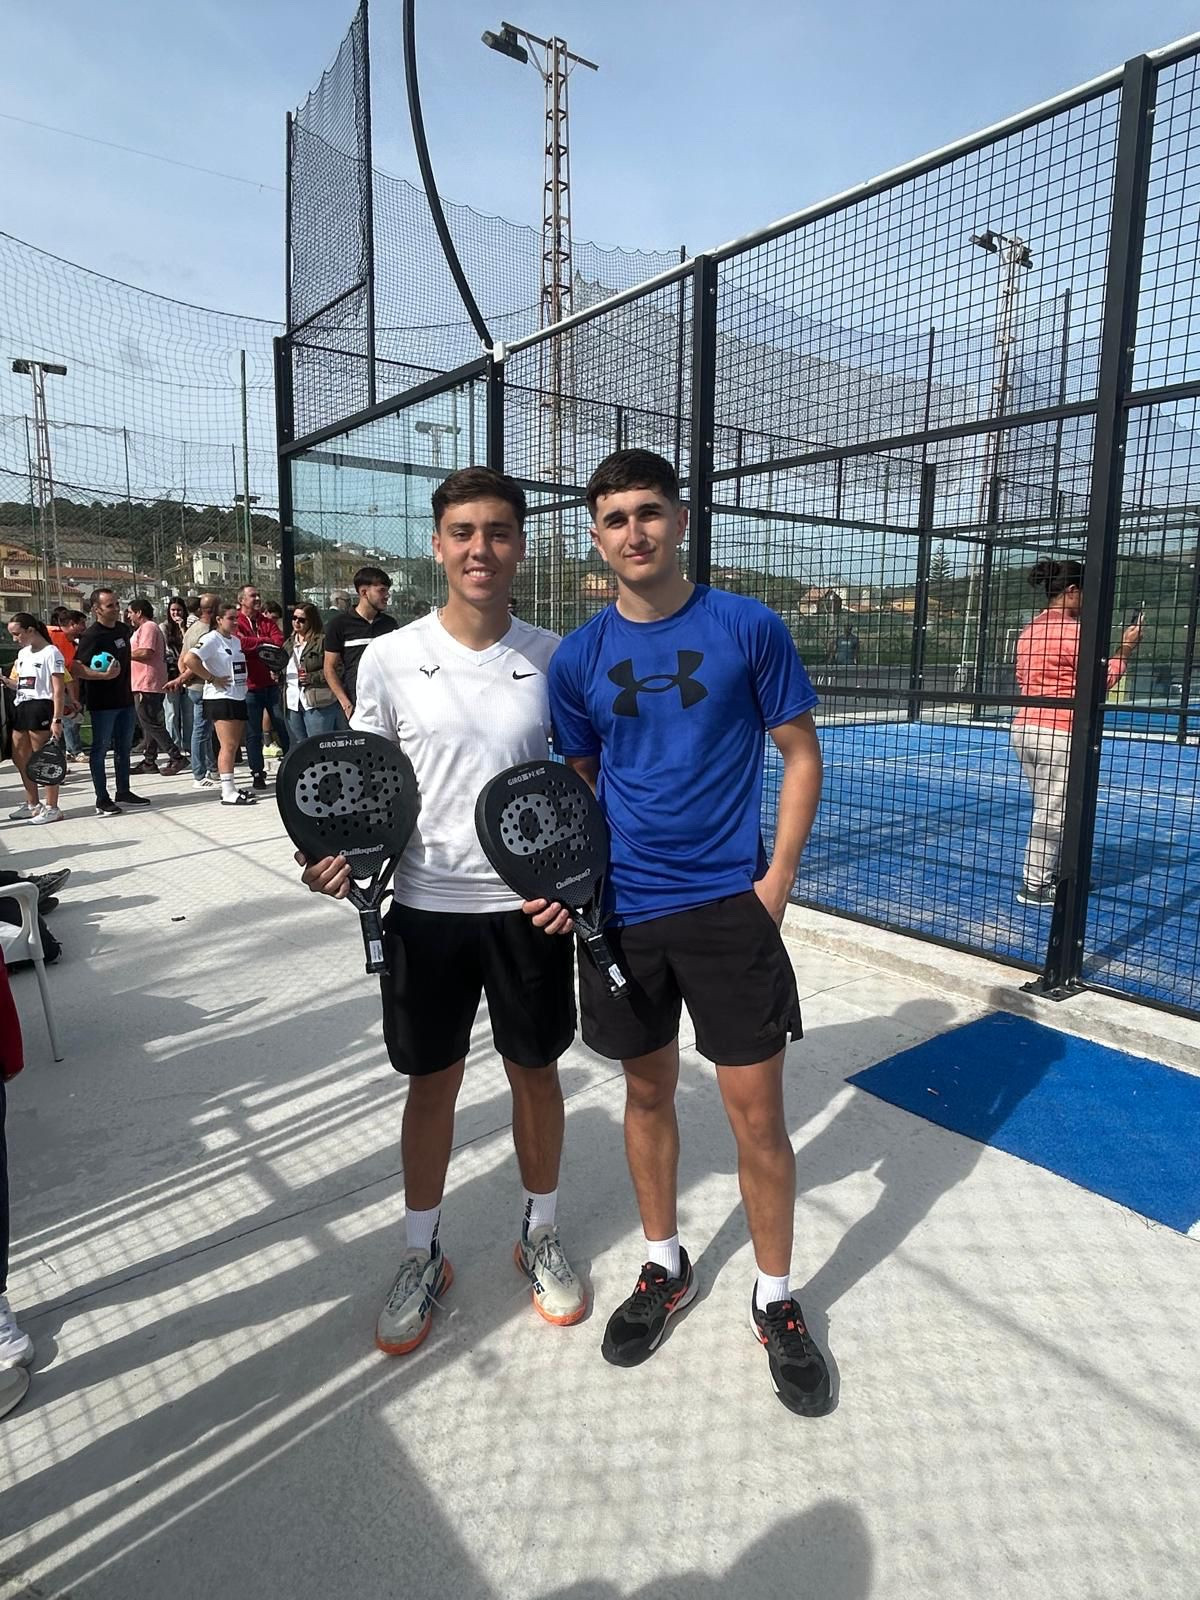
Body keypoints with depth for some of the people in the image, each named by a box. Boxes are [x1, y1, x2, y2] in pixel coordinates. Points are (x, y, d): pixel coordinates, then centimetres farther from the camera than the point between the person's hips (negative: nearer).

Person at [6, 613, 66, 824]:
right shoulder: (22, 653, 17)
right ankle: (33, 805, 25)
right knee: (20, 759, 13)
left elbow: (58, 690, -14)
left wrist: (57, 720, -19)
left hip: (40, 707, -9)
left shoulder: (50, 652, -9)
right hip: (21, 707, 9)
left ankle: (52, 808, 4)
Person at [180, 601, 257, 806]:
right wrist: (212, 679, -17)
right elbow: (189, 660, -22)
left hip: (238, 697, 8)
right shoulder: (211, 639, -10)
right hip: (220, 698, -8)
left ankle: (229, 787, 20)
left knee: (233, 745, 12)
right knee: (228, 745, -11)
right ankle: (228, 792, -10)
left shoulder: (236, 640, 15)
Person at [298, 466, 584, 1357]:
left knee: (536, 1075, 15)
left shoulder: (553, 658, -3)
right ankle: (423, 1256, 37)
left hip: (531, 905, 1)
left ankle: (541, 1238, 40)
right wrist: (345, 854, -15)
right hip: (428, 907, 0)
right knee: (432, 1085, 14)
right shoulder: (390, 660, -4)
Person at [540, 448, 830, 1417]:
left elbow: (801, 756, 1)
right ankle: (665, 1267, 40)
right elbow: (579, 784, 11)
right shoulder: (578, 658, 2)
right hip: (621, 912, 3)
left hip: (729, 907, -2)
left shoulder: (750, 628, -4)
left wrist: (776, 881, -7)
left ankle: (776, 1299, 29)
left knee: (756, 1111, 4)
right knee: (648, 1092, 17)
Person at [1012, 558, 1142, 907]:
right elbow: (1100, 681, -6)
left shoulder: (1029, 630, 10)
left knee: (1049, 809, 19)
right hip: (1059, 734, -8)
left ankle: (1055, 873, 29)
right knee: (1052, 813, 1)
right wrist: (1124, 649, 4)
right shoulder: (1074, 631, -13)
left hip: (1026, 727, 8)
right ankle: (1034, 886, 8)